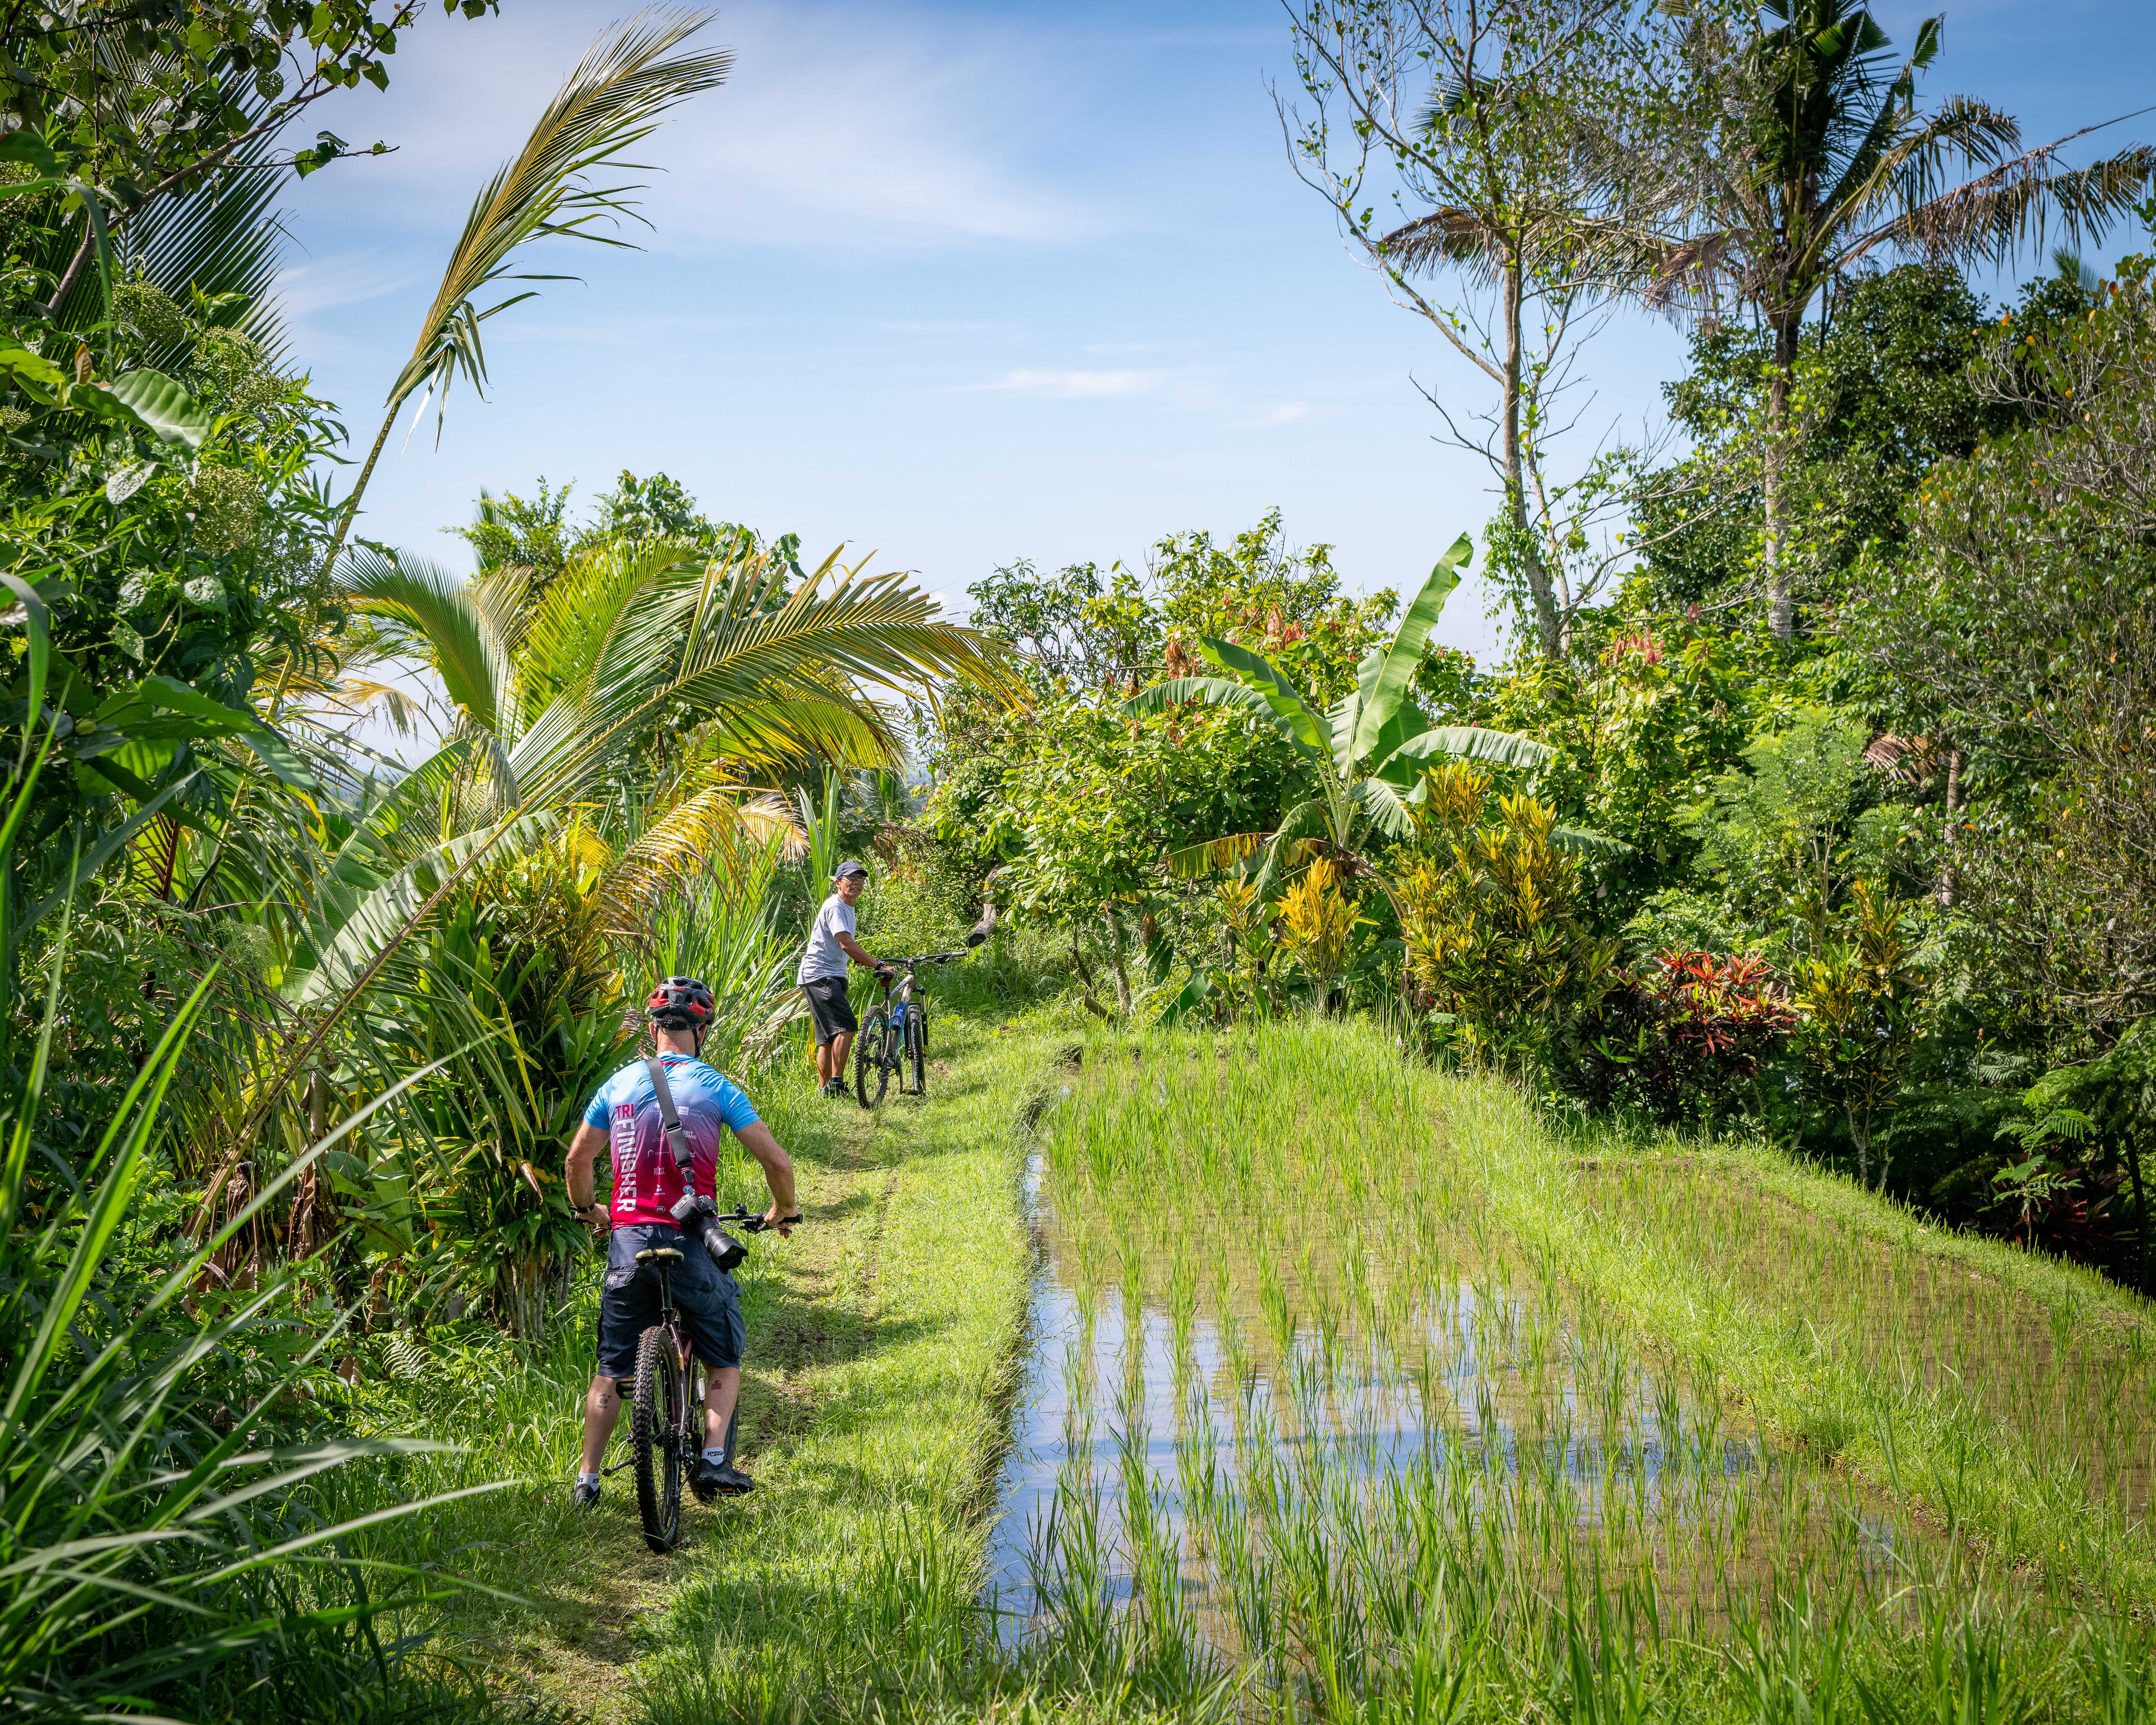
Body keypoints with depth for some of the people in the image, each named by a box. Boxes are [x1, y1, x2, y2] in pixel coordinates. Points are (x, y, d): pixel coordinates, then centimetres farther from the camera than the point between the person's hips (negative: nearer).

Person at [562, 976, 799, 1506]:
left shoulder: (619, 1084, 7)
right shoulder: (715, 1087, -3)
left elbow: (578, 1159, 13)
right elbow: (777, 1161, -4)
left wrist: (586, 1211, 32)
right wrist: (783, 1212, 14)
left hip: (628, 1239, 3)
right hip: (690, 1243, -3)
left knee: (612, 1369, 14)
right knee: (724, 1361, 14)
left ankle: (588, 1479, 15)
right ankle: (712, 1458, -2)